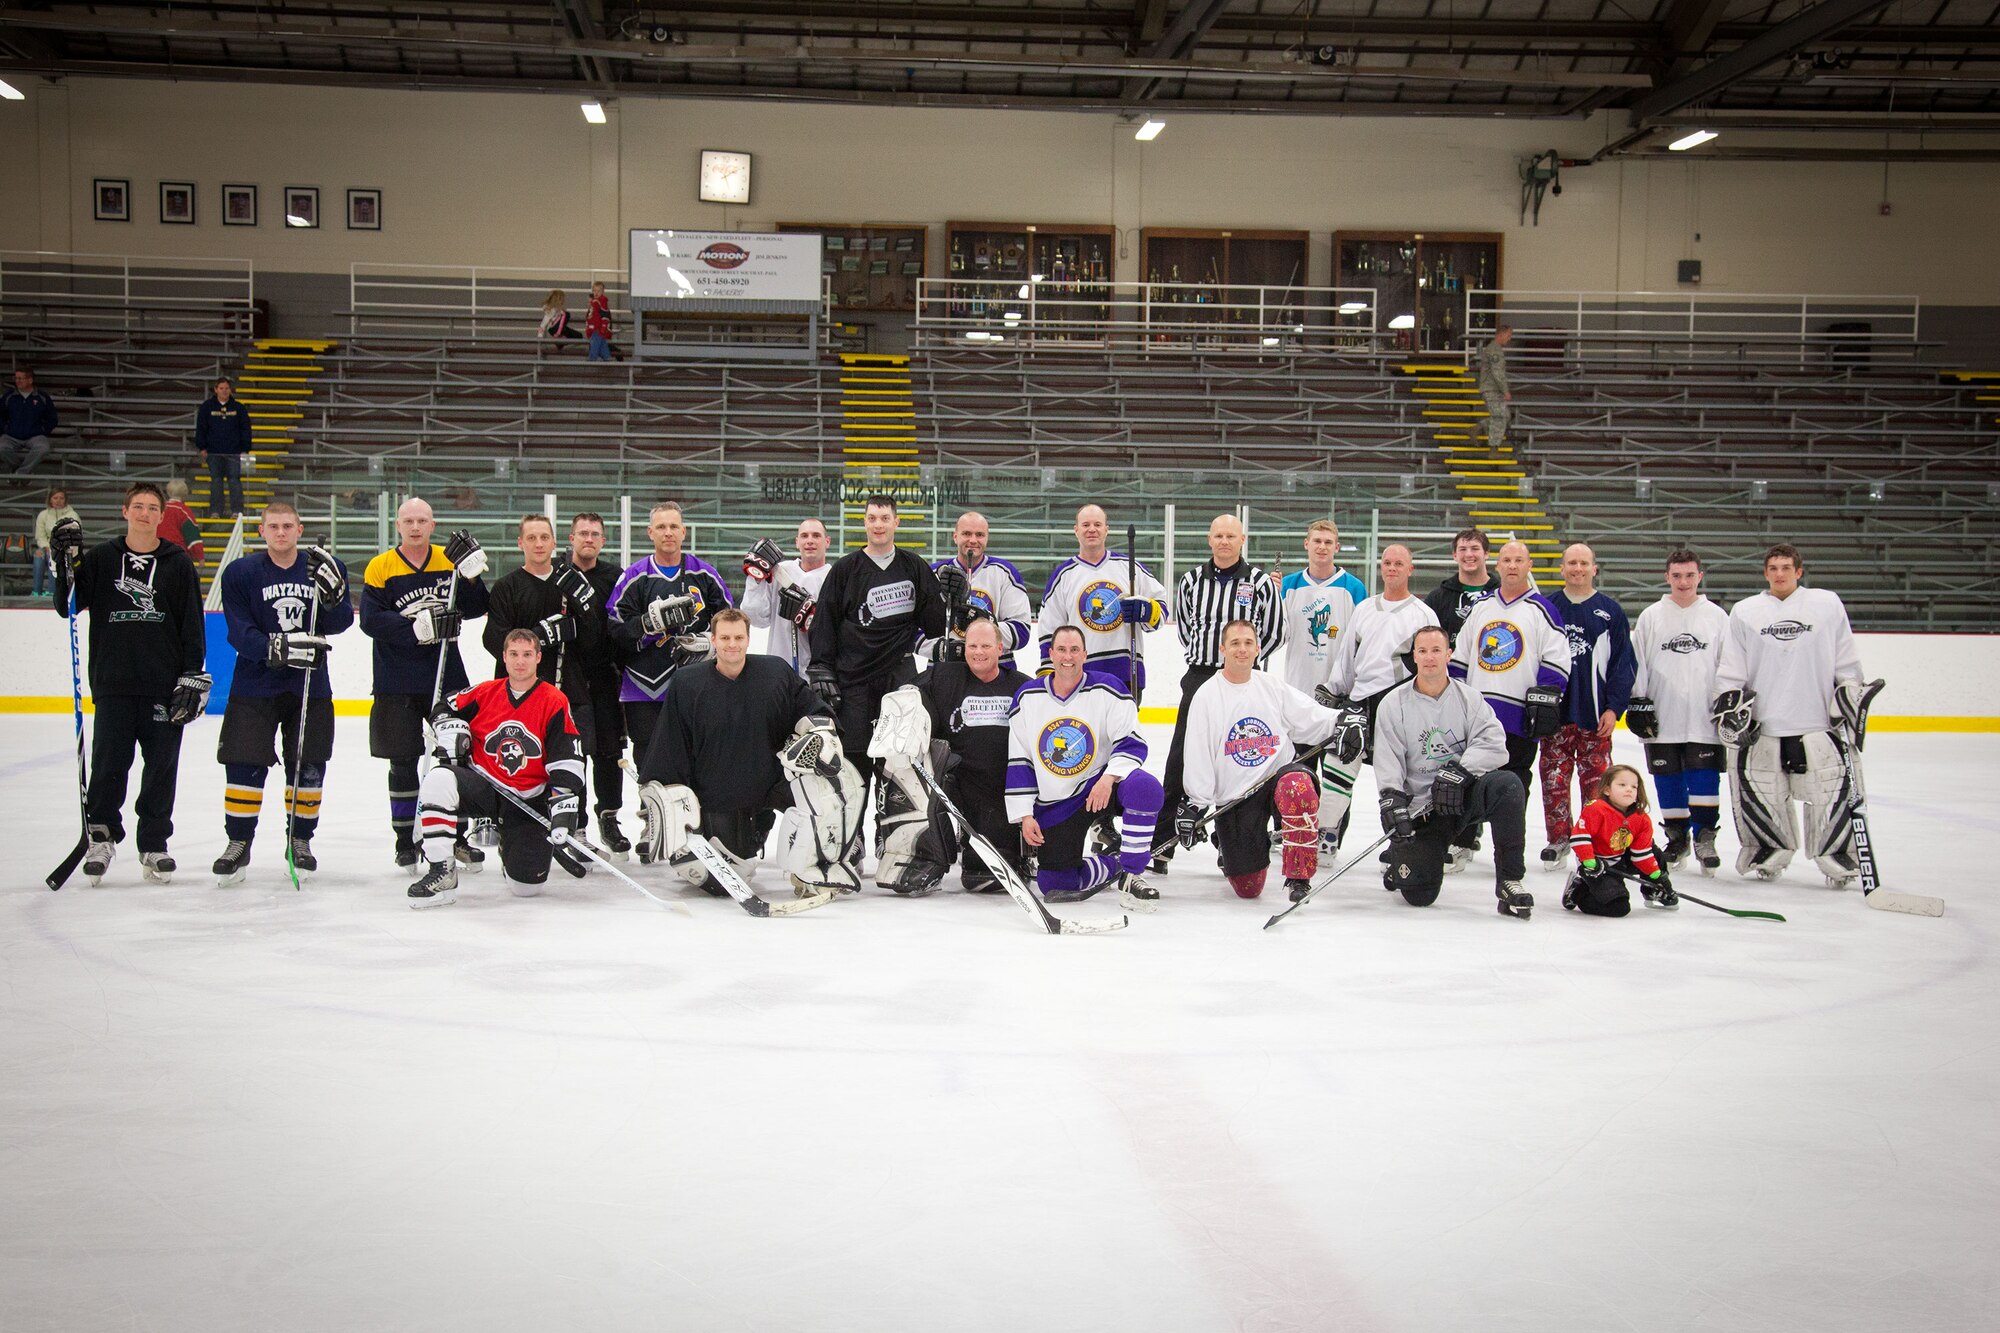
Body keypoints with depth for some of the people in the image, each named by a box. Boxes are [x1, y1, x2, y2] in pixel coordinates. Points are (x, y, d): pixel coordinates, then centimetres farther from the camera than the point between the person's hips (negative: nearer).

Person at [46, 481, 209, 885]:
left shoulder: (178, 563, 5)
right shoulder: (101, 558, 7)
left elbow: (193, 625, 4)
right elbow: (68, 606, 1)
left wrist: (194, 678, -2)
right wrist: (66, 562, -13)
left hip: (165, 685, 0)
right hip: (113, 685, 0)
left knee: (161, 768, 4)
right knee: (108, 765, 0)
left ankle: (154, 845, 15)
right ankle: (100, 836, 17)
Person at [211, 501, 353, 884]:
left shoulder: (325, 566, 2)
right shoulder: (240, 572, -3)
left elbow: (340, 623, -5)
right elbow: (239, 633, -10)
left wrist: (333, 593, -25)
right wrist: (277, 648, -27)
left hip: (311, 685, 2)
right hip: (254, 684, -2)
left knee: (308, 768, 6)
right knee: (245, 765, -3)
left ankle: (300, 839, 23)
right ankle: (238, 843, 11)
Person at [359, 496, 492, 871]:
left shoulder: (449, 560, 5)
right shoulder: (381, 568, -4)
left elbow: (476, 608, 1)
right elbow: (371, 620, -12)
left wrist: (469, 574, -16)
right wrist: (418, 628, -23)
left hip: (448, 677, 3)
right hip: (397, 683, -2)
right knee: (403, 763, 5)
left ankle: (457, 837, 17)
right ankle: (406, 841, 16)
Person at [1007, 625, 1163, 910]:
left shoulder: (1107, 689, -6)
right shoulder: (1027, 697, 1)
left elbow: (1133, 743, -10)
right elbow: (1019, 762, 5)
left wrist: (1109, 777, -28)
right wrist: (1025, 815, -2)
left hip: (1101, 784, -2)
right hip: (1054, 803, 2)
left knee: (1145, 787, -36)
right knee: (1054, 885, -7)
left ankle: (1131, 875, -21)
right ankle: (1114, 865, 22)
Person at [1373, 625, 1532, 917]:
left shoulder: (1468, 697, 3)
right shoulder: (1394, 704, 2)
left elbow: (1493, 743, -10)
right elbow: (1387, 760, -5)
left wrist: (1459, 771, -25)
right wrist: (1392, 800, -21)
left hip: (1464, 796, 1)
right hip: (1420, 809, -1)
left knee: (1507, 785, -32)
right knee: (1419, 894, -12)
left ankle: (1509, 882, -23)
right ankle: (1403, 859, 27)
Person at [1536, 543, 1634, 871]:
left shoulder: (1611, 612, 4)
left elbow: (1623, 664, 3)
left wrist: (1614, 707, -5)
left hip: (1595, 714, -1)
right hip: (1554, 711, 1)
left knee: (1596, 780, 1)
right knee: (1554, 778, 3)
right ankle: (1558, 838, 14)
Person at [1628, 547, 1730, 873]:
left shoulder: (1717, 616, 6)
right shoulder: (1651, 616, 6)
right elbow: (1636, 663, 7)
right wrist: (1636, 703, 1)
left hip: (1704, 719, -1)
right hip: (1661, 718, 1)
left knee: (1704, 779, -6)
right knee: (1668, 781, 6)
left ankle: (1704, 837, 1)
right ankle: (1677, 837, 18)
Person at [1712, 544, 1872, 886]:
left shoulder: (1828, 604, 8)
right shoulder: (1744, 612, 10)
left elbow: (1847, 664, 10)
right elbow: (1730, 671, 10)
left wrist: (1851, 698, 4)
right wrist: (1729, 707, 0)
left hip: (1819, 725, -1)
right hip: (1762, 727, 1)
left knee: (1832, 792, -5)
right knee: (1761, 794, 1)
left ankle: (1837, 857, 9)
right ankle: (1770, 853, 19)